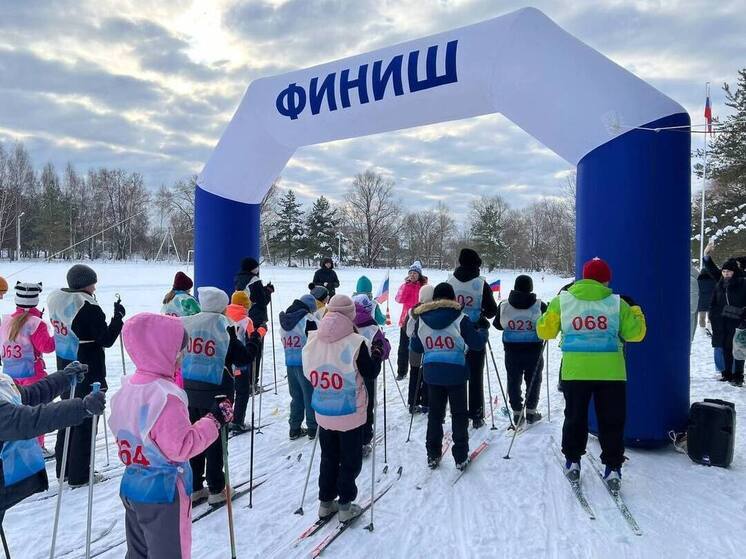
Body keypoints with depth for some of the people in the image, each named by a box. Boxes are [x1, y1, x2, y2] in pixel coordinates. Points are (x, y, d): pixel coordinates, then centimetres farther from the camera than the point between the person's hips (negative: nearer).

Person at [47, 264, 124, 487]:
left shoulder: (56, 301, 3)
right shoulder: (88, 308, -21)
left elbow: (61, 332, 12)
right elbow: (106, 340, -17)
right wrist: (119, 316, -9)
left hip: (64, 369, 8)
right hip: (88, 373, -8)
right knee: (86, 420, 4)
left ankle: (63, 469, 32)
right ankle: (79, 475, 13)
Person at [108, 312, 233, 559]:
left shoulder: (126, 388, 0)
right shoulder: (165, 396, -27)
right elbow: (181, 446, -26)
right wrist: (214, 421, -21)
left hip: (132, 486, 8)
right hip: (164, 492, -8)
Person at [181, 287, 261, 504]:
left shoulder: (187, 324, -1)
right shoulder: (224, 327, -13)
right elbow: (244, 358, -7)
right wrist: (255, 338, 6)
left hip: (190, 391, 4)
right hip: (215, 393, -4)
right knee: (215, 441, 8)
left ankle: (194, 488, 25)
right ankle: (216, 490, 17)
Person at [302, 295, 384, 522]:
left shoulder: (313, 341, -6)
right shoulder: (355, 343, -21)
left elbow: (309, 373, 5)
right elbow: (371, 373, -11)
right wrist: (378, 353, 3)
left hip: (323, 412, 5)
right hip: (350, 414, -4)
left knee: (328, 458, 21)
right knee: (350, 460, 13)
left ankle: (326, 502, 31)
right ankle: (345, 505, 21)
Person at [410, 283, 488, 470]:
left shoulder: (421, 319, -1)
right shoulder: (460, 319, -11)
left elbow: (416, 347, 6)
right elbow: (477, 343, -7)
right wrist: (483, 331, 14)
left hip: (432, 373, 3)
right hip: (455, 372, -3)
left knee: (435, 414, 15)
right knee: (459, 415, 10)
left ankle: (433, 455, 20)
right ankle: (461, 457, 15)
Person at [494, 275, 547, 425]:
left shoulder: (504, 306, -7)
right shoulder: (539, 306, -11)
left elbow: (497, 324, 5)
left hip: (511, 350, 1)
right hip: (534, 350, -1)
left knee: (513, 380, 13)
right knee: (533, 379, 15)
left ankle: (517, 412, 16)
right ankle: (531, 411, 19)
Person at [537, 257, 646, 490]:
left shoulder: (562, 300, 0)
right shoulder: (617, 303, -1)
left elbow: (545, 331, 5)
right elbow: (635, 333, 6)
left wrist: (549, 311, 24)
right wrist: (635, 309, 22)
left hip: (574, 371, 1)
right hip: (610, 372, 0)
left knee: (575, 417, 17)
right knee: (611, 421, 13)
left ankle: (572, 461, 23)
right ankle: (613, 468, 15)